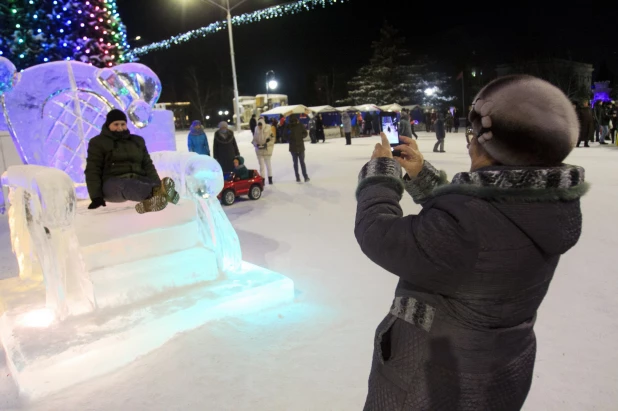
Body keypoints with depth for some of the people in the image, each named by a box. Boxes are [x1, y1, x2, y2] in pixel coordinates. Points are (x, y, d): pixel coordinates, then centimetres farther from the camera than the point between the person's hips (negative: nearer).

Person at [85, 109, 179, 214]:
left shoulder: (137, 141, 22)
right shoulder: (98, 143, 9)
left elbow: (147, 165, 18)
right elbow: (92, 170, 2)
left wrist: (158, 185, 1)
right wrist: (96, 196, -11)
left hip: (137, 180, 5)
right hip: (113, 184, -4)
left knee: (154, 184, -31)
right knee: (127, 186, -42)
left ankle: (151, 201, -68)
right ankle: (157, 193, -72)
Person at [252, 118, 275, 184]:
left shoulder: (269, 130, -11)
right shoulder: (256, 131, -3)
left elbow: (272, 140, -8)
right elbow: (254, 140, 5)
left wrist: (266, 144, -20)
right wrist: (257, 145, -14)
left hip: (267, 151, -2)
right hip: (259, 151, 2)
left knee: (268, 165, 13)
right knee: (261, 165, 6)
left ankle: (270, 178, 28)